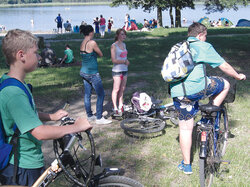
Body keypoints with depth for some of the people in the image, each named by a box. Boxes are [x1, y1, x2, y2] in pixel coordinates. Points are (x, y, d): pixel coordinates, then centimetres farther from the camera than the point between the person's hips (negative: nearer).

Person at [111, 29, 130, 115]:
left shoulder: (124, 44, 13)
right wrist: (124, 61, -12)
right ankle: (115, 108, 5)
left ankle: (120, 106, 22)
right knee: (116, 89, -3)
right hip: (117, 70, -7)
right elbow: (113, 60, -15)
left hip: (124, 70, 7)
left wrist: (127, 61, 3)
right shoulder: (114, 46, -10)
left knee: (122, 89, 11)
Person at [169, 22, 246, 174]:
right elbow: (224, 66, 7)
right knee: (225, 84, 20)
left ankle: (186, 165, 21)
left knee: (185, 128, 15)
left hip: (177, 93, 6)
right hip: (196, 88, -6)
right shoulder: (203, 46, 3)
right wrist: (238, 76, 25)